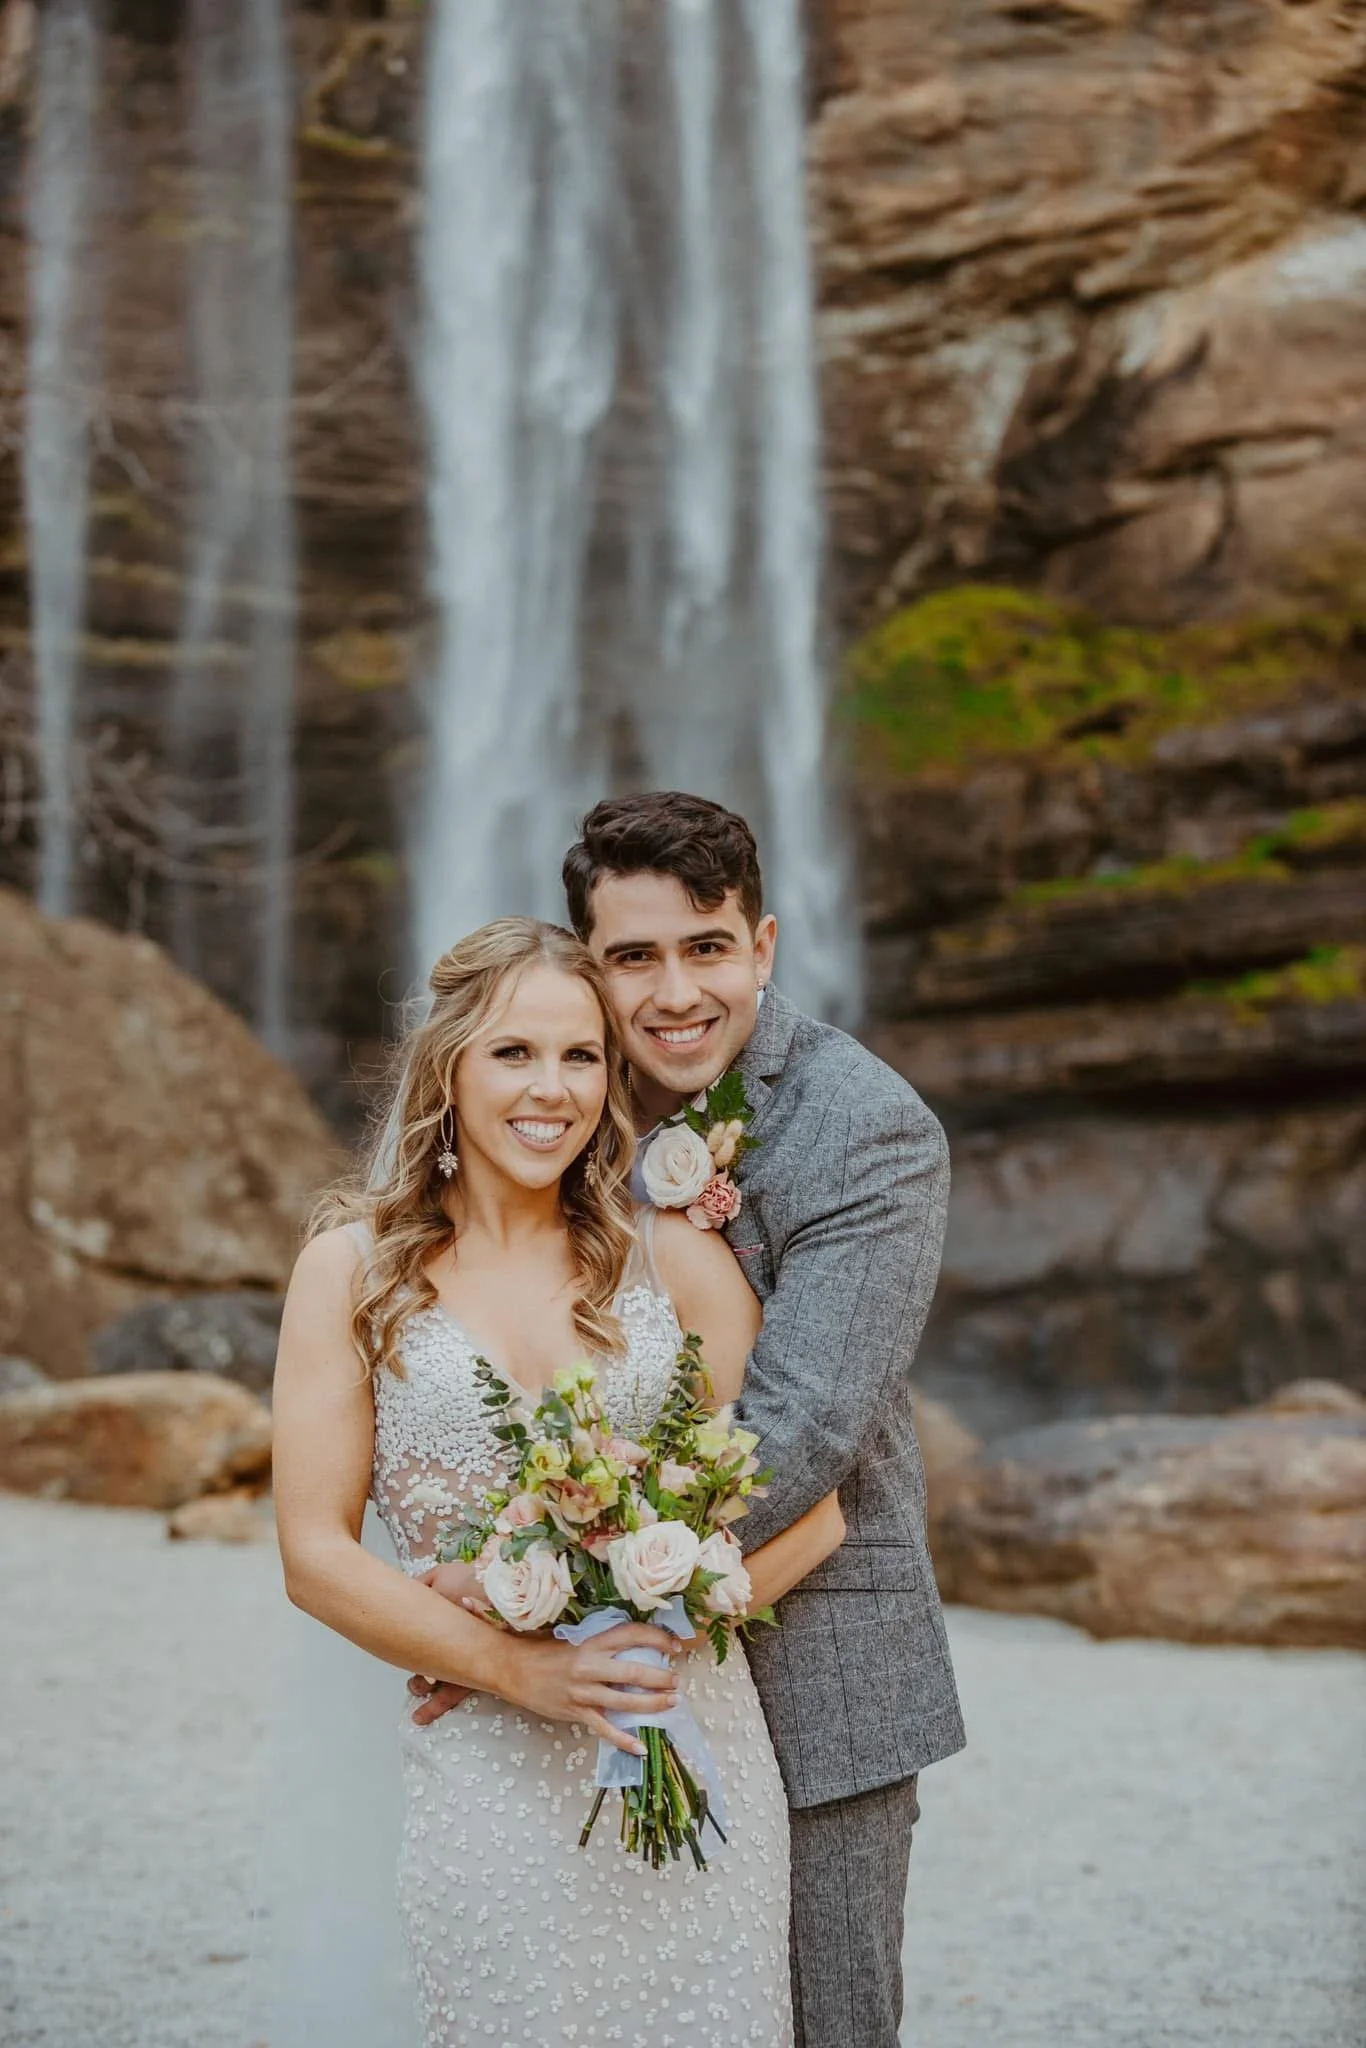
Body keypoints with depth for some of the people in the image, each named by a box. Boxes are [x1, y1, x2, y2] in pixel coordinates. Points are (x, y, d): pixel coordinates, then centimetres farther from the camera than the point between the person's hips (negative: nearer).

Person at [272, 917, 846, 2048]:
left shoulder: (675, 1254, 3)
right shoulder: (355, 1266, 0)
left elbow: (809, 1511, 2)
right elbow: (316, 1555, -3)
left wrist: (659, 1613, -15)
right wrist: (519, 1666, -15)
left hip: (694, 1752, 1)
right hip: (486, 1769, -1)